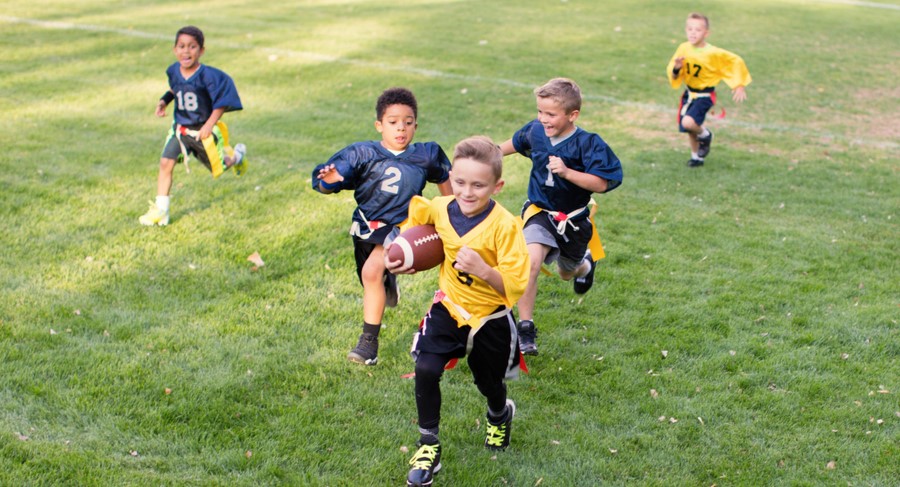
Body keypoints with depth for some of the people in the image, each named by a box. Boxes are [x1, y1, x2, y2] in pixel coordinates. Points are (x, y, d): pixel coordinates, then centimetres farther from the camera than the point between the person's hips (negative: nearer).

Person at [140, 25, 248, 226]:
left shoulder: (207, 75, -22)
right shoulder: (173, 72, -6)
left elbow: (222, 100, -17)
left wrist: (209, 125, -22)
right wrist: (164, 101, -3)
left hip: (203, 130, -4)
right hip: (179, 128, 4)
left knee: (218, 167, 12)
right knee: (165, 163, -10)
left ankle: (237, 155, 48)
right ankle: (160, 210, -4)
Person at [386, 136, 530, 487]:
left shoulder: (504, 226, -26)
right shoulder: (439, 209, -14)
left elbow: (515, 285, -25)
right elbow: (414, 214, 11)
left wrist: (483, 269, -41)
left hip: (490, 317, -2)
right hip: (448, 308, 3)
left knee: (489, 383, 18)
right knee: (425, 369, -16)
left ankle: (500, 415, 56)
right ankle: (429, 445, 5)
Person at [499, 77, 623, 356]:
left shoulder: (588, 144, -21)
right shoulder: (535, 131, -8)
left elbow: (601, 184, -25)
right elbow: (516, 143, 15)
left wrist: (566, 172, -37)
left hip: (574, 220, -1)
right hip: (540, 212, 1)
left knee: (567, 273, 24)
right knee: (530, 261, -28)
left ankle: (584, 262, 64)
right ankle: (525, 328, -19)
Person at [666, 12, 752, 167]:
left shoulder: (713, 53, -20)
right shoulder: (683, 49, -8)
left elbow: (736, 61, -9)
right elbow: (672, 73, 1)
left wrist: (740, 86, -8)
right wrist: (676, 69, -23)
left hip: (704, 96, -5)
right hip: (688, 93, 5)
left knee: (688, 122, -26)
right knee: (689, 129, 12)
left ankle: (705, 135, 8)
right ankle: (696, 157, 37)